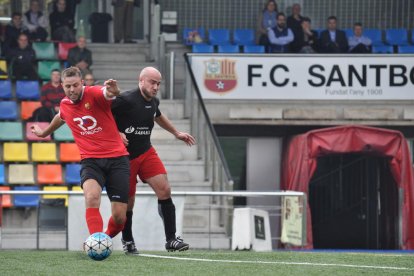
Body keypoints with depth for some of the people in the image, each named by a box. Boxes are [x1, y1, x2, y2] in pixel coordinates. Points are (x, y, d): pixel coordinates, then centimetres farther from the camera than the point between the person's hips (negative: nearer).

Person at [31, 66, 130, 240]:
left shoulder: (94, 94, -10)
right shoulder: (64, 105, 6)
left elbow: (107, 93, -35)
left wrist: (113, 91, -60)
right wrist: (44, 133, 51)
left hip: (117, 159, -2)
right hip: (90, 161, 3)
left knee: (119, 218, -5)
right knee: (92, 196, -32)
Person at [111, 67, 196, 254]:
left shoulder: (153, 102, 5)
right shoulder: (125, 100, -18)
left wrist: (176, 133, 36)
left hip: (146, 153, 6)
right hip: (125, 157, -6)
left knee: (164, 190, -11)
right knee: (128, 202, 2)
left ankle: (171, 239, -9)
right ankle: (127, 242, 23)